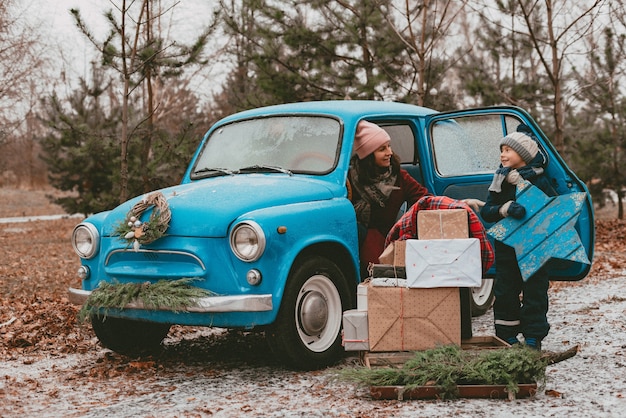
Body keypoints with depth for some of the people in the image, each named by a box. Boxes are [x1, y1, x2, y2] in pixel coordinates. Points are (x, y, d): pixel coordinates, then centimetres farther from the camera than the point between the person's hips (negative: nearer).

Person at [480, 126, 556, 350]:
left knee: (534, 291, 1)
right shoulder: (500, 181, 7)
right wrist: (505, 209, -23)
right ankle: (506, 336, 17)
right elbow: (486, 211, -1)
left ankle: (533, 337, 8)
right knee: (505, 292, 7)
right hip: (506, 247, 4)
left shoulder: (539, 181, -3)